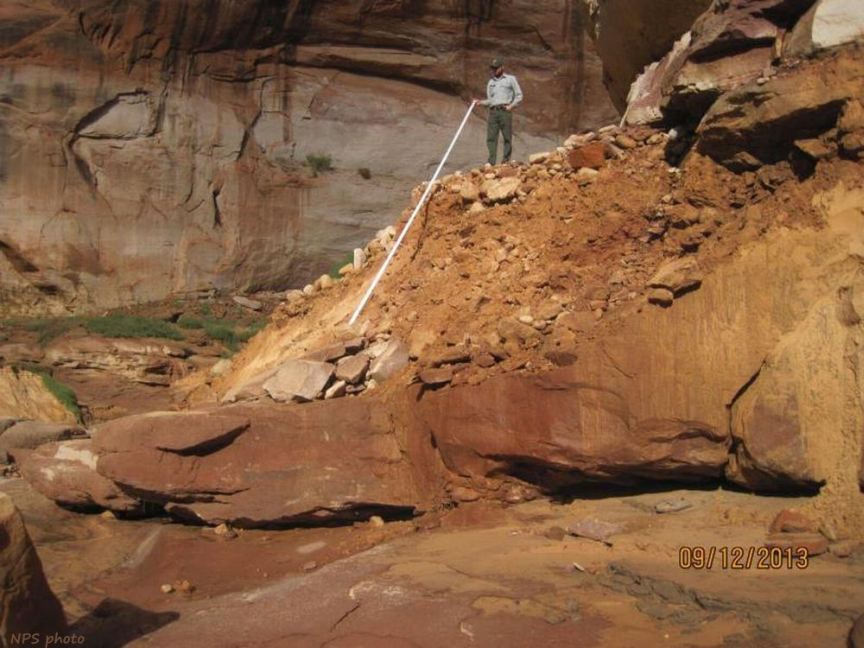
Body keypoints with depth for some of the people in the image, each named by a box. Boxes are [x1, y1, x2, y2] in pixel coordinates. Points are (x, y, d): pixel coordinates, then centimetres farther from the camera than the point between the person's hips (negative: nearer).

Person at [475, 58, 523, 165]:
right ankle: (491, 162, -12)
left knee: (507, 138, -6)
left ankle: (506, 161, -5)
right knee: (491, 138, -8)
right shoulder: (490, 82, 24)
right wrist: (481, 102, 5)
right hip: (493, 111, 3)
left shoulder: (510, 79, 11)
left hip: (505, 111, -3)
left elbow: (519, 95, 8)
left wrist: (511, 105, -7)